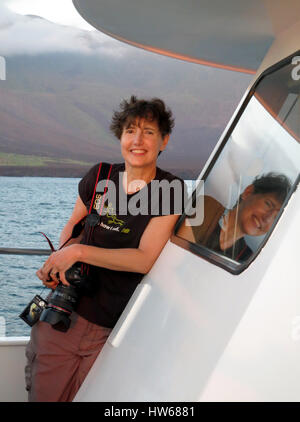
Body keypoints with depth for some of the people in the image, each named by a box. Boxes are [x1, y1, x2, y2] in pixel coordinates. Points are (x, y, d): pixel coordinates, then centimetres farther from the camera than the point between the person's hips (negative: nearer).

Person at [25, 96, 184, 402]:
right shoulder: (99, 177, 4)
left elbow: (145, 259, -14)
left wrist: (79, 252, -17)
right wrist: (56, 263, -2)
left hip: (113, 330, -3)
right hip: (64, 314, 3)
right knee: (43, 396, 7)